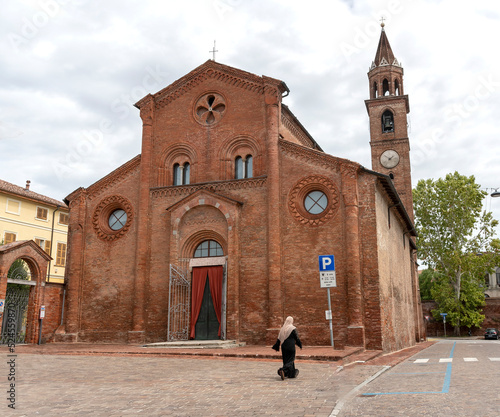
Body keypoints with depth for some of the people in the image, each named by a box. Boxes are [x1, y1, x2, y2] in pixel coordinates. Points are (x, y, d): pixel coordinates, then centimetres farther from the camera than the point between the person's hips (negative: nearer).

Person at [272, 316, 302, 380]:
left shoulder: (283, 328, 5)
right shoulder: (293, 328, -10)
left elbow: (279, 338, 7)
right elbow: (296, 338, -6)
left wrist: (276, 347, 13)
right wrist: (300, 345, 10)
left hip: (284, 347, 6)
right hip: (291, 347, -6)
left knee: (286, 360, 16)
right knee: (290, 360, -1)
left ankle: (291, 374, 24)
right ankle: (283, 370, -24)